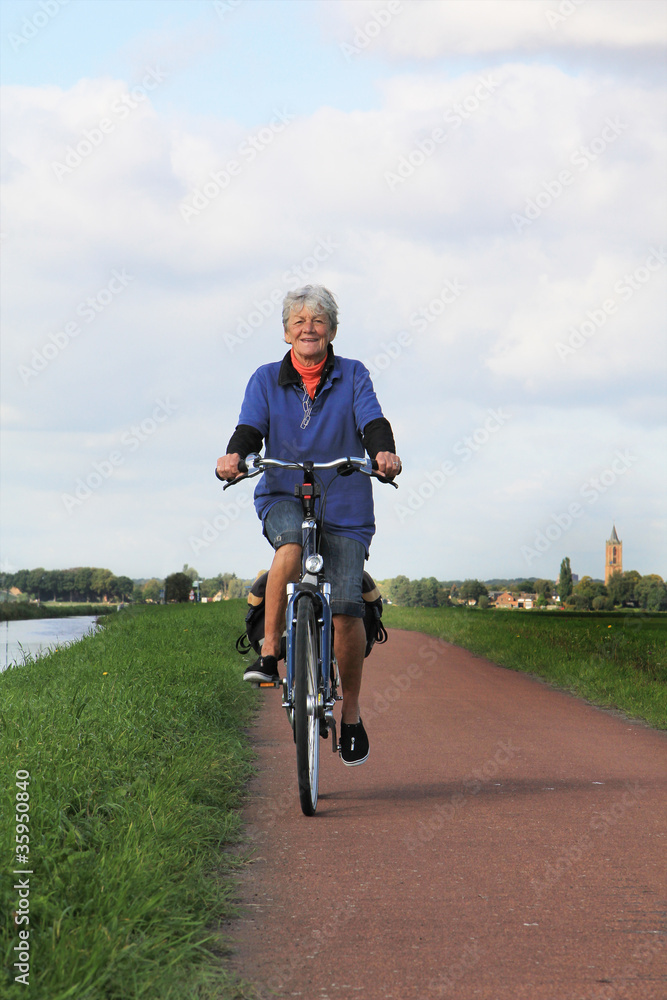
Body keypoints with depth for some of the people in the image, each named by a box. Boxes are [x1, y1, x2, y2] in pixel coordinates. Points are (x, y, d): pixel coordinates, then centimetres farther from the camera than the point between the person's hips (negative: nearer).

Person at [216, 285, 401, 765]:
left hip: (344, 505, 0)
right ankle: (269, 653, -25)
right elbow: (250, 428, -8)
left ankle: (351, 711, 7)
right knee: (291, 543, -36)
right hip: (284, 497, 0)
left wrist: (384, 452, -34)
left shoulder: (353, 376, 3)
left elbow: (373, 422, -11)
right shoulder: (266, 380, 6)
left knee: (346, 607, -12)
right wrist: (235, 455, -31)